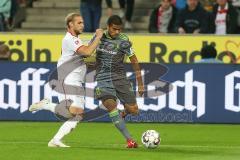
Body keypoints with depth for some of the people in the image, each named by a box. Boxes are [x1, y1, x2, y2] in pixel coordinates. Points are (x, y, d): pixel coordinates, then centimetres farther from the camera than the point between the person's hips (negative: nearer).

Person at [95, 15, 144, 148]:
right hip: (103, 77, 0)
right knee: (111, 105, -21)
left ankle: (124, 114, 35)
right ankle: (129, 140, -19)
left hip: (119, 76, 0)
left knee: (133, 110, -5)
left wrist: (140, 84, 0)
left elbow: (134, 61, -1)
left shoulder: (123, 41, -7)